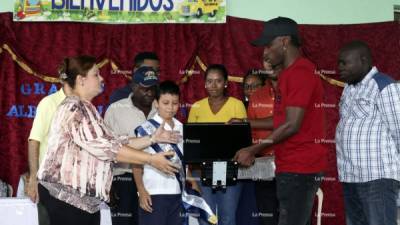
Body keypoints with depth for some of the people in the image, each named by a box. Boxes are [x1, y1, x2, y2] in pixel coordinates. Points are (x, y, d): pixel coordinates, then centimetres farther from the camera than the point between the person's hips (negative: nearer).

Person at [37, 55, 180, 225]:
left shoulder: (87, 109, 17)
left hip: (86, 197, 10)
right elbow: (105, 148, -22)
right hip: (66, 195, -10)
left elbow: (114, 142, 13)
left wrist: (153, 138, 7)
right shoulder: (73, 109, -15)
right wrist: (151, 159, -20)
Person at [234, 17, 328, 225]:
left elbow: (292, 125, -20)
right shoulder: (289, 73, 18)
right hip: (291, 166, 10)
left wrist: (253, 150, -13)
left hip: (299, 167, -10)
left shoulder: (300, 73, -16)